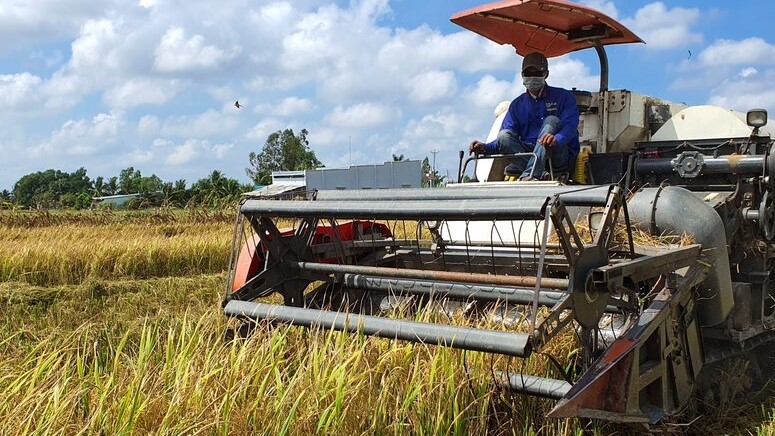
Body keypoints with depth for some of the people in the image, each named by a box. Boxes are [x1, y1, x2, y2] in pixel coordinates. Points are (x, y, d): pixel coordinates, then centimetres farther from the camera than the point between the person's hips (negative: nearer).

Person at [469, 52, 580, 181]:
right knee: (504, 135, -20)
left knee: (551, 120, -26)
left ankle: (527, 176, -41)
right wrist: (485, 148, -13)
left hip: (559, 154, -2)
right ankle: (540, 174, -39)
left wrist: (557, 139, -37)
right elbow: (504, 140, 8)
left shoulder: (564, 97, 5)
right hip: (527, 153, 2)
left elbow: (570, 126, -13)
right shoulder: (517, 104, 16)